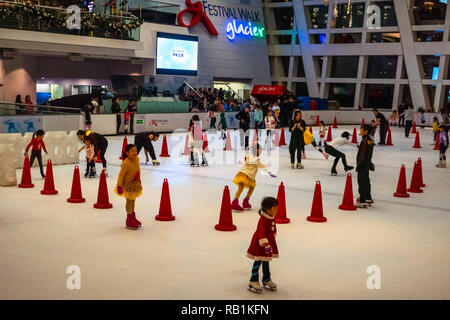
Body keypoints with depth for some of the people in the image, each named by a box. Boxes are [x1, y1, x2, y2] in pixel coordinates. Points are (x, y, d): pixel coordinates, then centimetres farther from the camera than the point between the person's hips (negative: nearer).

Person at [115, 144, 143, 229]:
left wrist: (139, 181, 19)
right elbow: (121, 174, -21)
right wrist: (119, 185, -23)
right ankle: (129, 220, 11)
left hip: (136, 183, 7)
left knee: (133, 200, 18)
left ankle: (133, 217, 31)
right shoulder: (126, 163, -25)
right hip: (128, 184, -7)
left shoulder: (137, 159, -3)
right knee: (129, 201, 1)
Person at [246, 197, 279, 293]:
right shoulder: (263, 219, -25)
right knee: (258, 261, -4)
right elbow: (261, 232, -33)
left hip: (269, 241, 8)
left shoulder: (272, 218, 3)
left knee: (266, 261, 18)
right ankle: (253, 282, 3)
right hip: (260, 244, -8)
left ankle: (266, 279, 30)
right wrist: (265, 243, -40)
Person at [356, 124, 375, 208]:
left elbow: (363, 155, -22)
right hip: (367, 163, 10)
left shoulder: (365, 141, -20)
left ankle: (362, 201, -4)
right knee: (366, 181, 19)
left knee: (362, 182, -5)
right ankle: (368, 199, 29)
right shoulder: (370, 140, 9)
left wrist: (359, 165, -19)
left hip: (363, 164, -10)